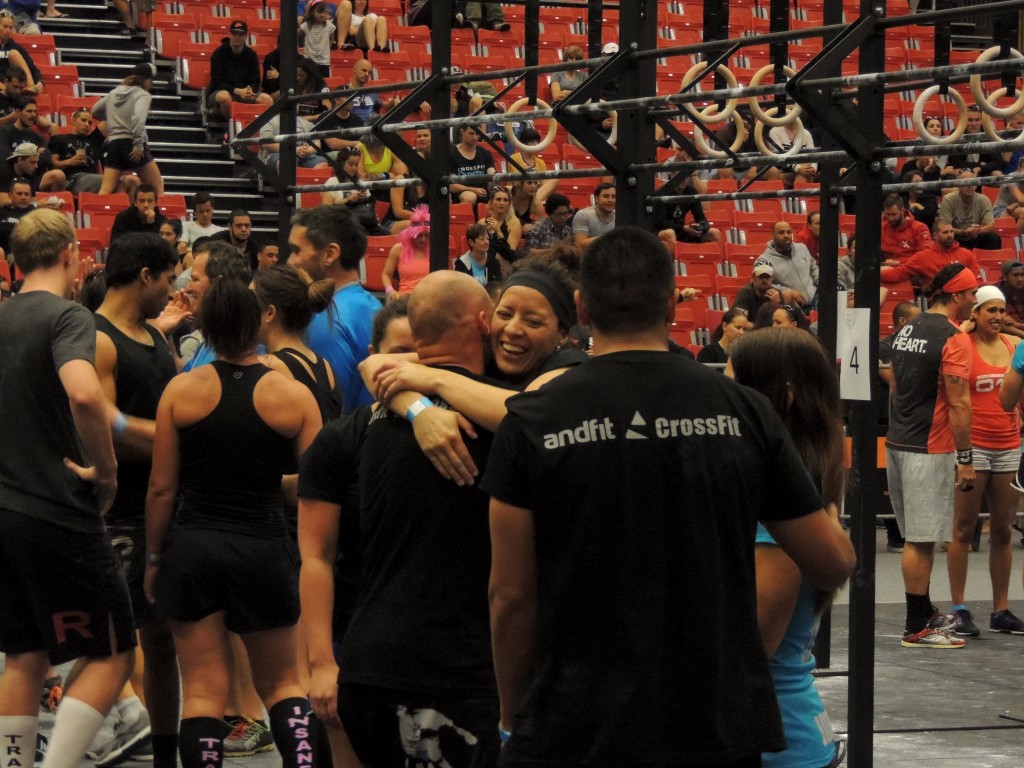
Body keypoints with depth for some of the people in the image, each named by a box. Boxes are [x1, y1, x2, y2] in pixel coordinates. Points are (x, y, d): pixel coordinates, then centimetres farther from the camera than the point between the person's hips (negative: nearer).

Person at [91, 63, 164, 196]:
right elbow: (138, 118, -21)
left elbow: (95, 111, 31)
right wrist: (139, 144, -21)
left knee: (105, 192, -3)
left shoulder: (114, 93, 17)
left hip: (113, 144, 5)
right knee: (158, 191, 7)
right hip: (133, 146, -5)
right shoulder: (143, 95, -2)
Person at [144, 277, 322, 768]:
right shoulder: (294, 396, -4)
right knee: (281, 683, 15)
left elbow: (162, 488, -2)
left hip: (192, 548, 0)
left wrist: (153, 557, 9)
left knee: (203, 691, 4)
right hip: (264, 548, 0)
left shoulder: (181, 390, -4)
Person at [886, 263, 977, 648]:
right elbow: (958, 403, -17)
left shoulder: (906, 331, 13)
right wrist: (965, 459, -13)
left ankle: (925, 613, 26)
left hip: (897, 443, 8)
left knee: (916, 537, 16)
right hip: (929, 450, -8)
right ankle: (917, 628, -1)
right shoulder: (953, 338, -13)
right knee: (921, 540, -4)